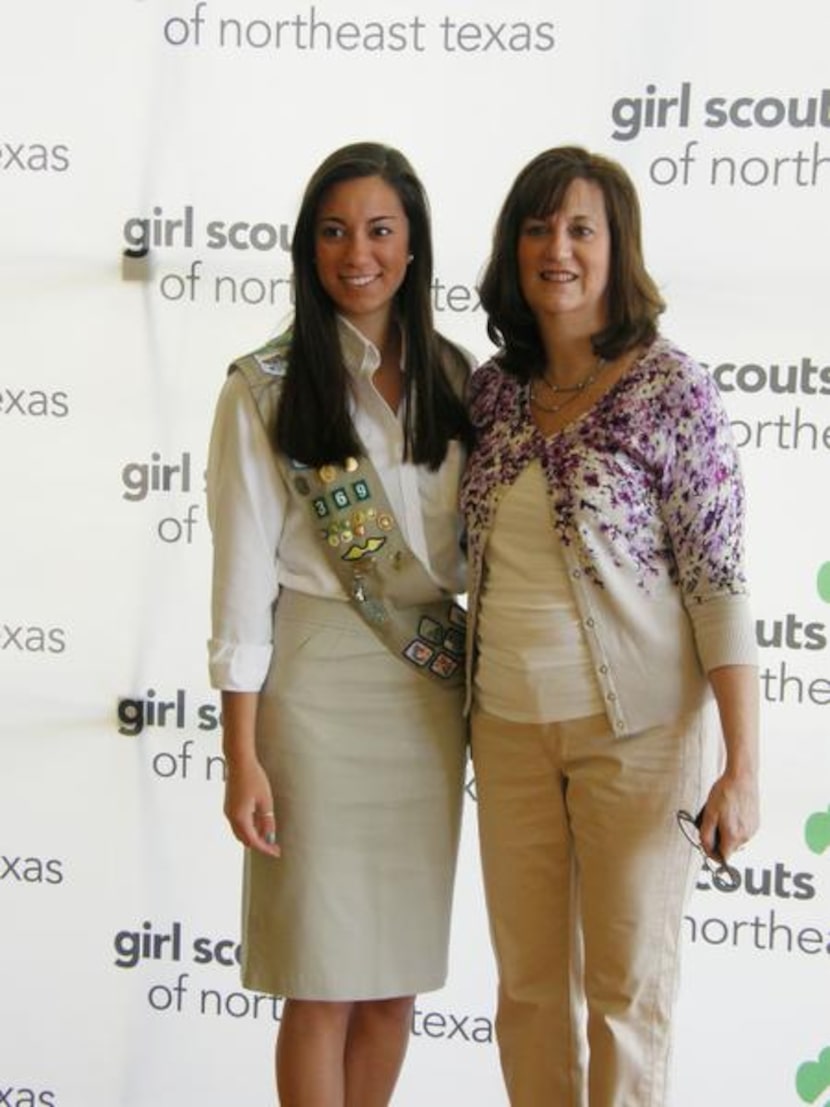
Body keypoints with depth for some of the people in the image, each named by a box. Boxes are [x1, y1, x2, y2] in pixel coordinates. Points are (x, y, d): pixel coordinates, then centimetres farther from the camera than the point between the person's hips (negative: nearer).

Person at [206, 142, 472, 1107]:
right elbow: (243, 575, -7)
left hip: (433, 686, 4)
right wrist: (242, 757, -11)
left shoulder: (454, 380, 8)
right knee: (325, 985, 0)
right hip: (320, 677, -4)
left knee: (399, 973, 10)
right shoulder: (266, 389, -4)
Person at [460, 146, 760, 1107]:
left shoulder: (670, 389, -11)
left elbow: (720, 582, -13)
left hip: (636, 728, -5)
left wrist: (741, 767, -16)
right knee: (527, 982, 13)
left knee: (625, 985, 7)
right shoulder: (494, 388, 4)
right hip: (510, 727, 5)